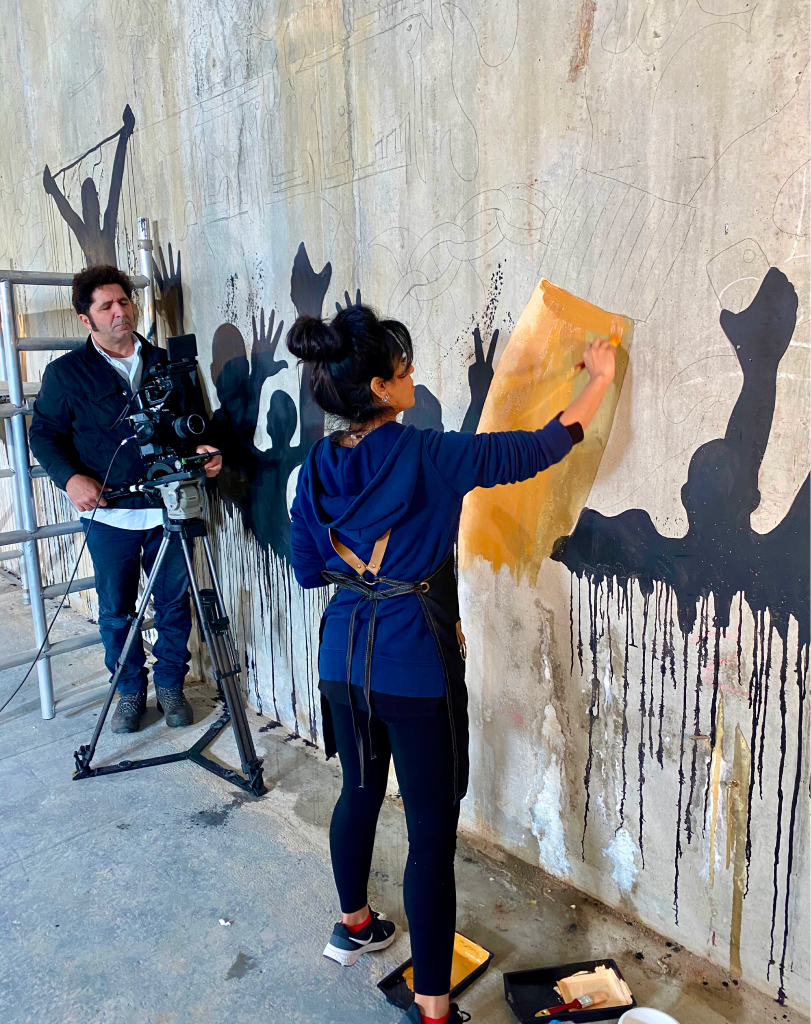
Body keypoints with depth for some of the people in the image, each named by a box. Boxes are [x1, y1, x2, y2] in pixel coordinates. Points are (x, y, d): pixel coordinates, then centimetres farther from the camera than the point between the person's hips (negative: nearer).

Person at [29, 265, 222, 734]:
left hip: (168, 507, 1)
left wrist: (206, 451, -8)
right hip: (109, 513, -1)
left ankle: (171, 685, 28)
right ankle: (131, 690, 29)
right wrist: (70, 477, -11)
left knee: (175, 604, 8)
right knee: (116, 610, 9)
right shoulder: (66, 373, 3)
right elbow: (45, 433, 5)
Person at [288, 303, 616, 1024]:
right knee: (432, 829, 5)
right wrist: (599, 380, 3)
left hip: (345, 655, 7)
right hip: (416, 667, -6)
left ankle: (354, 924, 50)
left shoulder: (318, 467, 0)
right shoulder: (427, 456, -17)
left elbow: (309, 567, 8)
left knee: (360, 791, 26)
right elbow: (538, 450, -10)